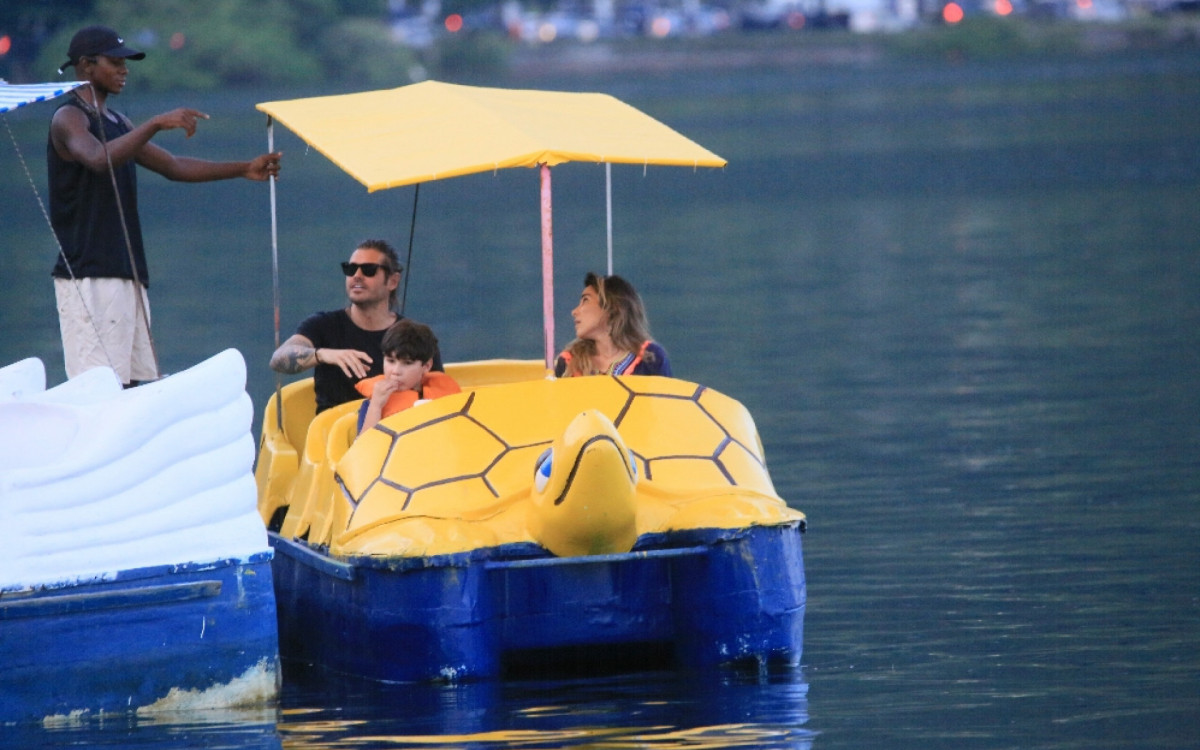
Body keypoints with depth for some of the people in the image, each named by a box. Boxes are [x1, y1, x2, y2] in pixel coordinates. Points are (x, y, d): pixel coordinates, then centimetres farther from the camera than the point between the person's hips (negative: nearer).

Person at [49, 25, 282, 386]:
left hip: (127, 273, 9)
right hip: (87, 276, -9)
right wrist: (157, 124, -35)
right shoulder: (69, 118, -7)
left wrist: (245, 169, 13)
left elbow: (173, 166, 22)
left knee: (128, 381, 5)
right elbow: (99, 158, -29)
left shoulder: (117, 123, 20)